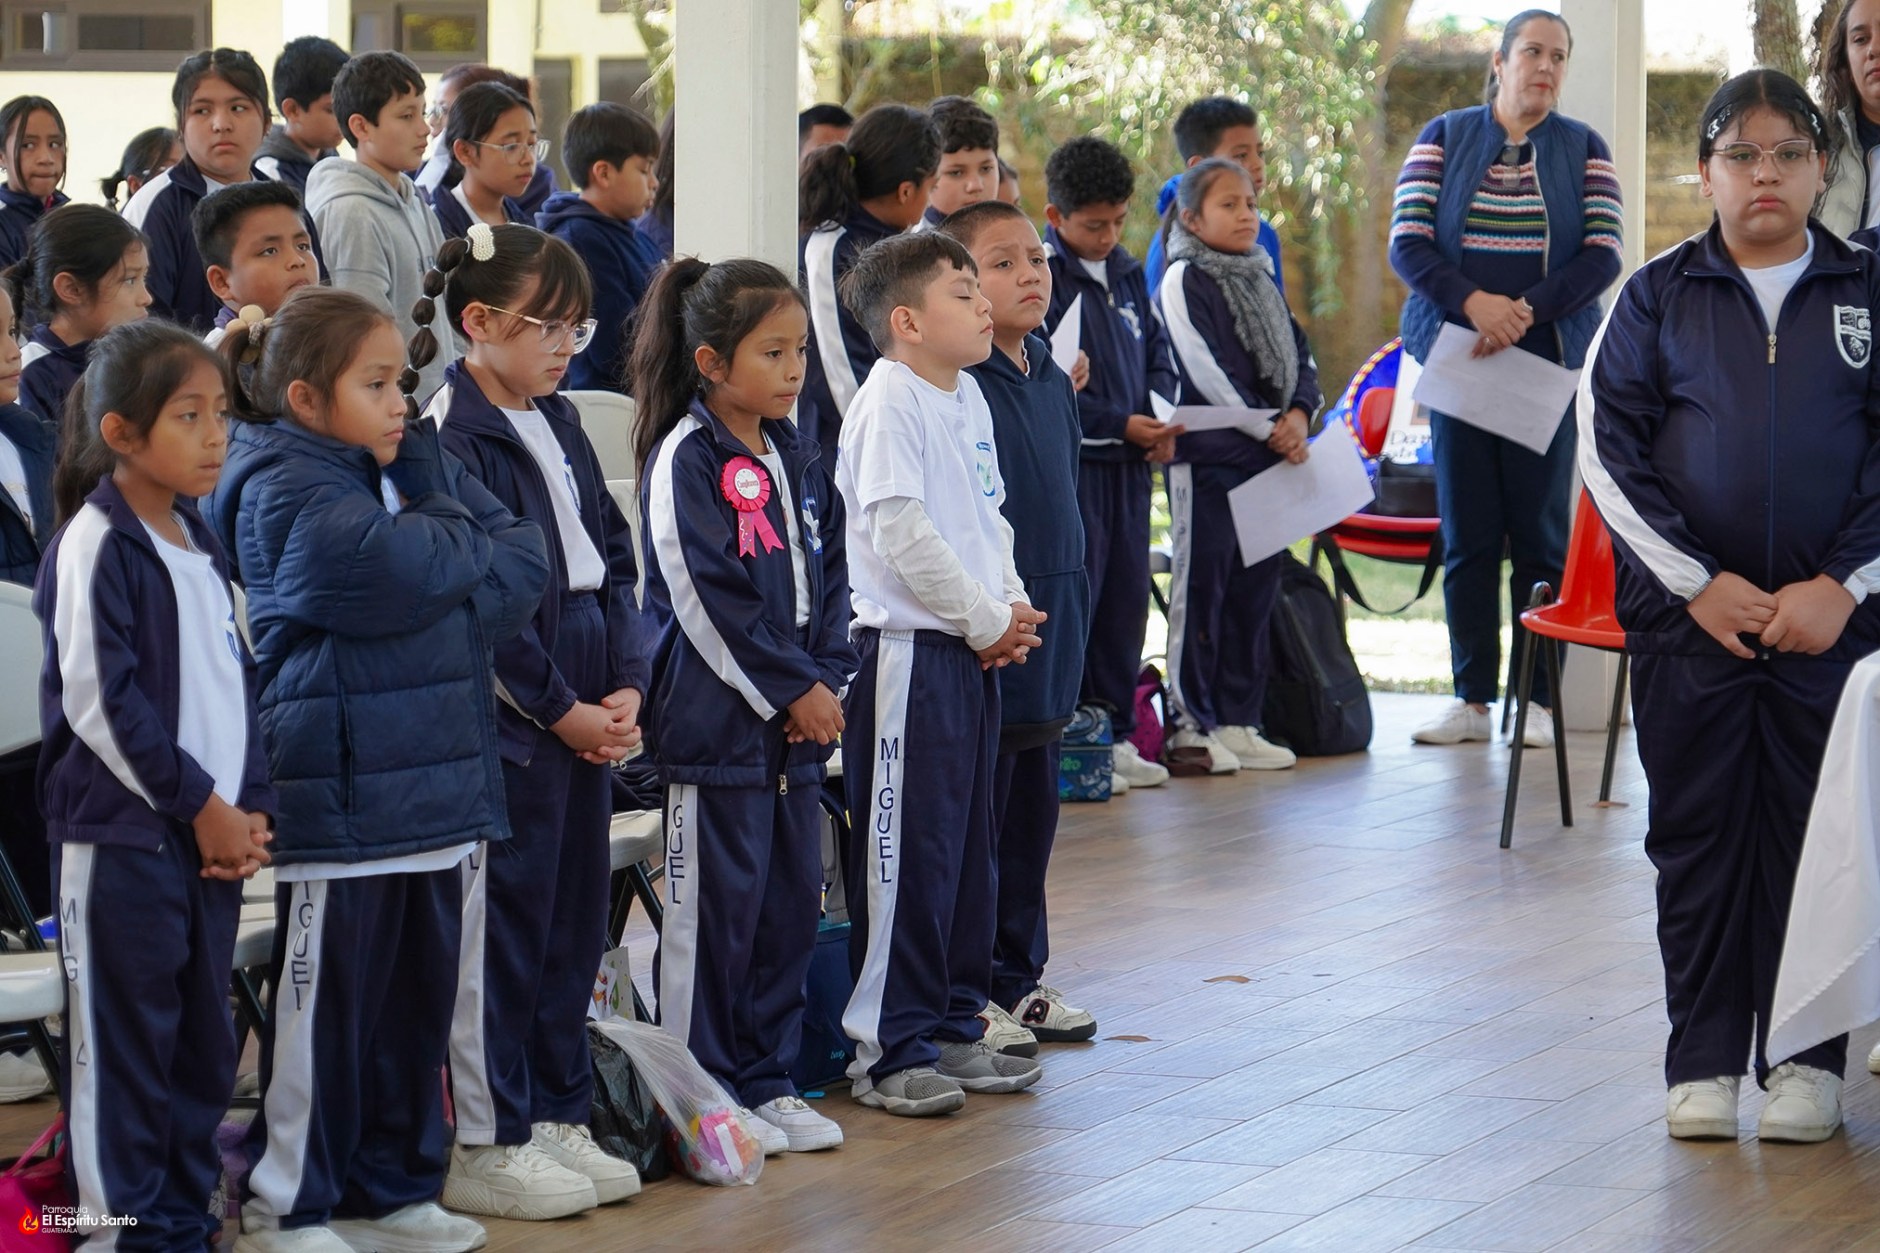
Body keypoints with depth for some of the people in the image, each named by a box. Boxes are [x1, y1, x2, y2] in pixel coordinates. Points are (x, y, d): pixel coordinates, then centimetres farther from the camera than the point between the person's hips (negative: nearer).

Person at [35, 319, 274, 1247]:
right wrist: (198, 805, -12)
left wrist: (250, 807, 4)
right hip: (121, 834, -8)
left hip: (211, 831, 8)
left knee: (203, 1039, 12)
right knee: (125, 1040, -2)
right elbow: (99, 701, -16)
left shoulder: (199, 544, 13)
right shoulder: (97, 543, -11)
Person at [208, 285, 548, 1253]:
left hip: (432, 783, 8)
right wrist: (462, 536, -3)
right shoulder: (285, 491, -12)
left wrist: (443, 597, -13)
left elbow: (525, 566, 4)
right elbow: (406, 573, -23)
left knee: (418, 997, 13)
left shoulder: (415, 463, 13)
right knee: (323, 1002, -1)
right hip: (336, 793, -8)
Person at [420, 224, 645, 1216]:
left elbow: (611, 558, 15)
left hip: (586, 716, 8)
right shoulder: (453, 436, -13)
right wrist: (561, 710, -13)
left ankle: (555, 1115, 23)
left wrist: (625, 686, 2)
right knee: (501, 921, -2)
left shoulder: (557, 425, 13)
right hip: (504, 723, -8)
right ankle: (486, 1144, 5)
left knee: (575, 913, 13)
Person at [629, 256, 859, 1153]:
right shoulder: (685, 463, -13)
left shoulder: (797, 457, 12)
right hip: (715, 719, -8)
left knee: (791, 903, 11)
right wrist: (791, 690, -13)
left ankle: (766, 1081, 21)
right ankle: (704, 1091, 7)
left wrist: (826, 682, 0)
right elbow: (708, 601, -17)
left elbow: (827, 577, 14)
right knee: (714, 909, -2)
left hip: (797, 719, 8)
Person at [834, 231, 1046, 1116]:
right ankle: (887, 1051, 0)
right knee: (907, 852, -6)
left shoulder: (967, 399, 14)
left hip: (973, 652, 9)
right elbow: (901, 530, -20)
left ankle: (954, 1030, 23)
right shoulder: (889, 402, -14)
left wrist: (1011, 607, 5)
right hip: (908, 650, -9)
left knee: (967, 847, 14)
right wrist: (985, 619, -13)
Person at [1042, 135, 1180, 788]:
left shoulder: (1128, 275, 13)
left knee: (1126, 597, 10)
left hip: (1131, 462, 7)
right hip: (1070, 463, -7)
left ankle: (1116, 734, 17)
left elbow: (1159, 354, 20)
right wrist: (1120, 424, -16)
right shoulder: (1042, 277, -10)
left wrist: (1161, 417, 1)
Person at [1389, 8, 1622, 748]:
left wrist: (1527, 312, -16)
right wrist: (1473, 303, -19)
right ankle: (1471, 700, 4)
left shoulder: (1584, 150, 8)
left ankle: (1536, 701, 1)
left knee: (1541, 534, -2)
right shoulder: (1444, 139, 8)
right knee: (1466, 535, 1)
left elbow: (1601, 256, -2)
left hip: (1548, 363, 0)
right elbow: (1408, 244, -2)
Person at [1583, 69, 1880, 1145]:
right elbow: (1608, 450, 1)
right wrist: (1699, 583, -6)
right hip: (1688, 615, 0)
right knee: (1698, 834, 3)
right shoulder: (1658, 297, 6)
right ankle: (1704, 1062, 10)